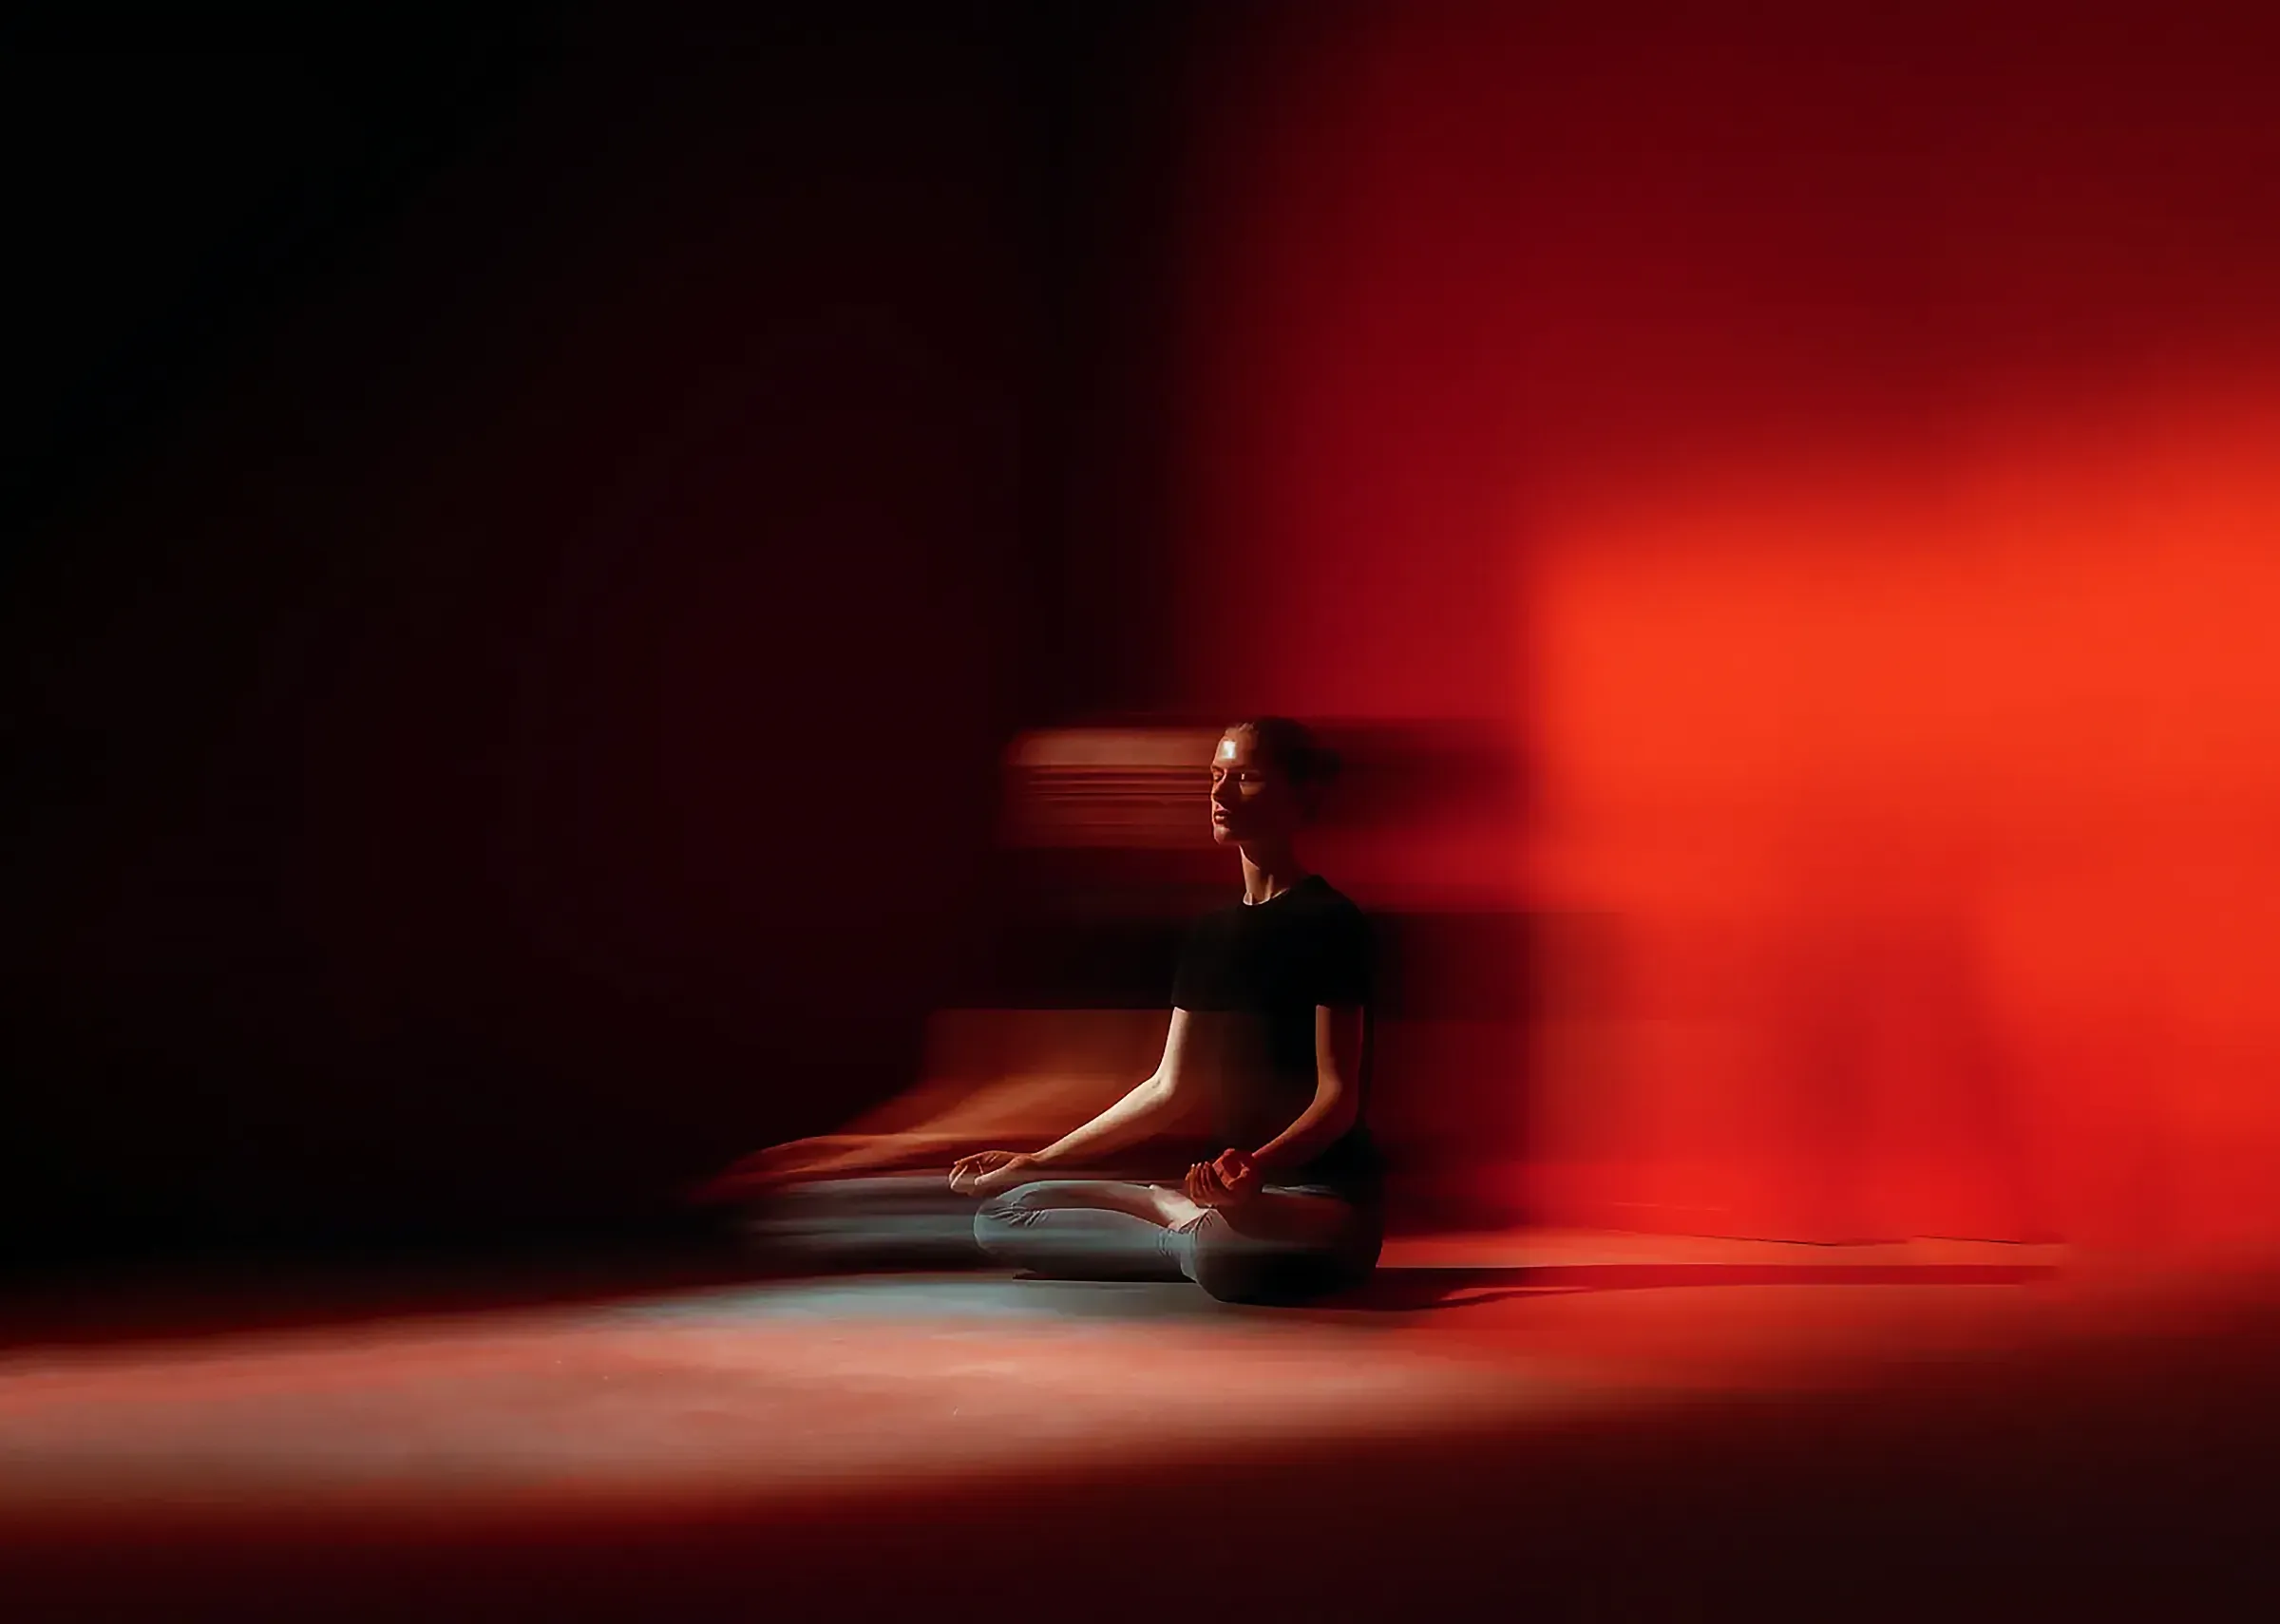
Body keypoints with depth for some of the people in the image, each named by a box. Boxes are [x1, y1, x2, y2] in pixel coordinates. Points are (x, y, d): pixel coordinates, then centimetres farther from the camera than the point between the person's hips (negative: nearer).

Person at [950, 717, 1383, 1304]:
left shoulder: (1329, 922, -8)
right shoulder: (1212, 933, 15)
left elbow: (1338, 1095, -15)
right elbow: (1171, 1089, 17)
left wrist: (1258, 1166, -35)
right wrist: (1037, 1162, 15)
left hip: (1322, 1195, -8)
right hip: (1233, 1185, 8)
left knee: (1223, 1253, -44)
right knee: (1000, 1215, -3)